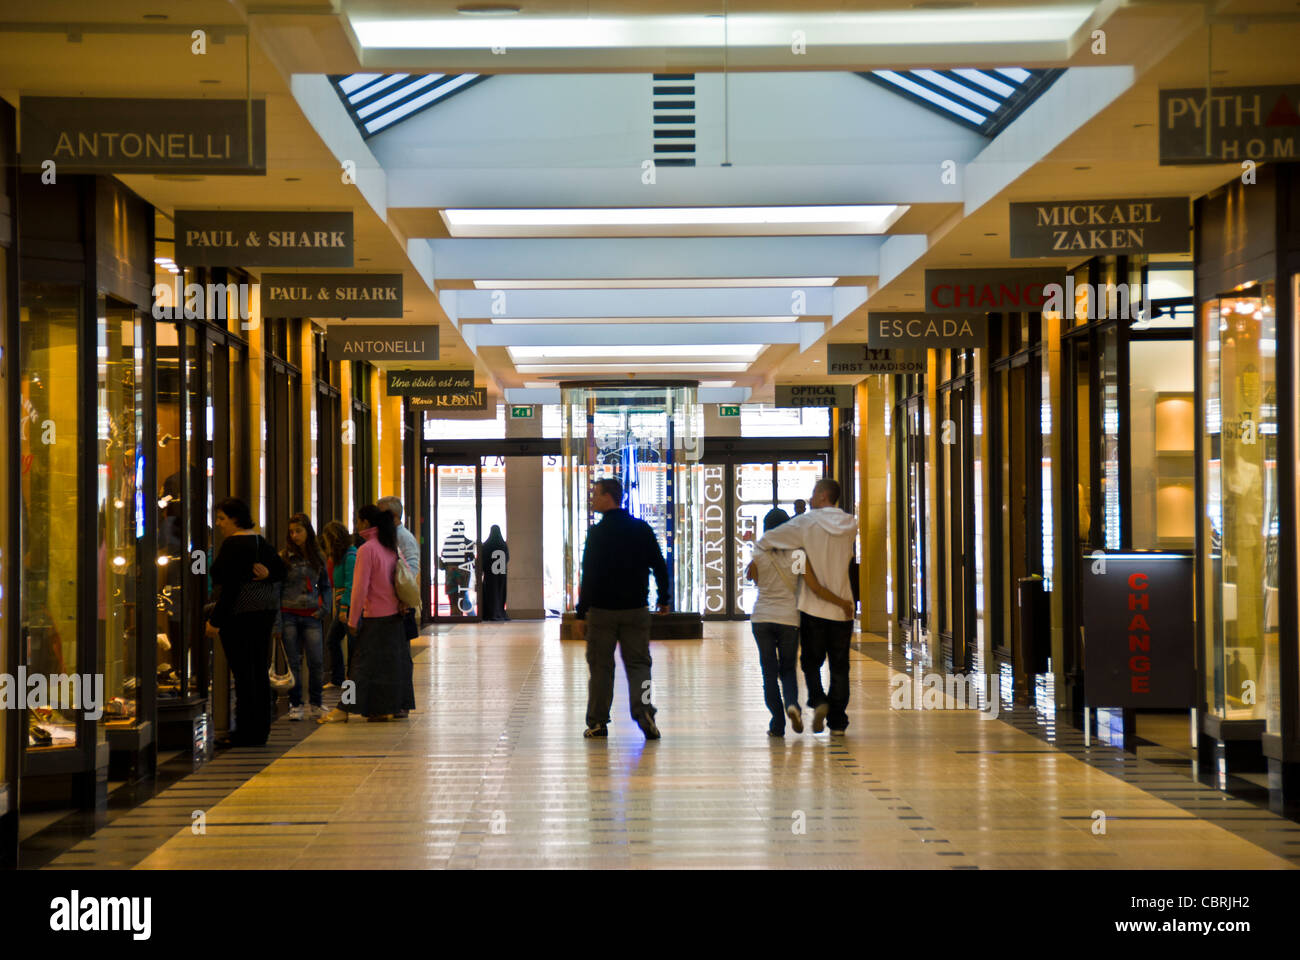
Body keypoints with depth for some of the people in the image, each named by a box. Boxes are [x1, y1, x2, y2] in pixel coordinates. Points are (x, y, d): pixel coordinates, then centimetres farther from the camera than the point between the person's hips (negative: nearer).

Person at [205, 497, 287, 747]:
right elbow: (281, 570, 16)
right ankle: (260, 731, 14)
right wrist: (265, 574, -3)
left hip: (240, 612, -9)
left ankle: (246, 733, -6)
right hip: (266, 608, 9)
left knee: (243, 672, -6)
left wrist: (216, 620, -17)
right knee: (260, 671, 11)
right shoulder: (260, 541, 14)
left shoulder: (232, 544, -12)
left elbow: (230, 585, -18)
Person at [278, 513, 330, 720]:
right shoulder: (284, 557, 0)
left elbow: (325, 586, 18)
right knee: (293, 662, 1)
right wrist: (277, 622, -7)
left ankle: (315, 704, 12)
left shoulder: (318, 557, 8)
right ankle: (295, 705, 10)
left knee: (316, 661, -2)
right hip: (289, 615, -2)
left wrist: (323, 608, 1)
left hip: (311, 616, 2)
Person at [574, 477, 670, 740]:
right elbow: (660, 567, 6)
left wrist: (582, 613, -8)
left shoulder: (597, 533, -10)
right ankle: (643, 709, -17)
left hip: (602, 610, -3)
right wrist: (664, 599, 18)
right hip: (636, 610, 3)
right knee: (638, 663, 6)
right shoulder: (643, 529, 3)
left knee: (600, 666, 7)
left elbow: (589, 576, -12)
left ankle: (597, 722, 12)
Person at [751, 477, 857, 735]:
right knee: (839, 666, 8)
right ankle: (837, 721, 9)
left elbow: (767, 540, -6)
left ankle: (818, 700, -11)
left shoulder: (807, 523, -8)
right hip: (842, 606, 3)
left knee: (811, 660, 12)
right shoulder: (850, 525, 4)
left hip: (813, 607, -3)